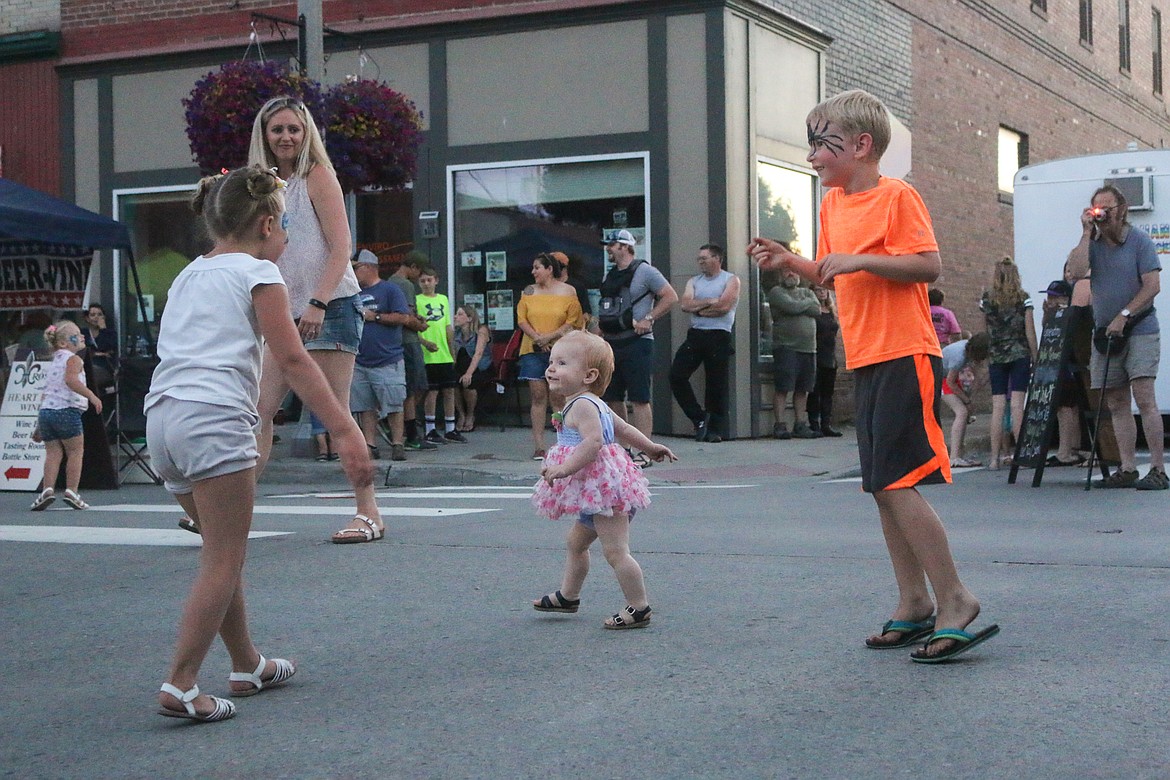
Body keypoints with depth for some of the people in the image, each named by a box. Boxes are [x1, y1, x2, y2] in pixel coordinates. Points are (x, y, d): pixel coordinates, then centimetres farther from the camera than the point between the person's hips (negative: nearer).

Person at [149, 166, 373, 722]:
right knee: (224, 561, -3)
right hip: (216, 416, -8)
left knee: (222, 552, 19)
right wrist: (345, 431, -12)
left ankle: (247, 666, 28)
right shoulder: (258, 273, 2)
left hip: (162, 415, 8)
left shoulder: (189, 275, 25)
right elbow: (292, 361, -8)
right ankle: (180, 687, -9)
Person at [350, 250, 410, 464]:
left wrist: (374, 317, -9)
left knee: (393, 406, -3)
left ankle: (397, 444, 1)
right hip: (360, 362, 6)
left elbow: (403, 317, -9)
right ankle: (370, 445, 7)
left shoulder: (389, 289, -1)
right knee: (365, 407, 4)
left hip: (387, 361, -6)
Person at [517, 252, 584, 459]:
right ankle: (538, 446, -2)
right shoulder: (529, 292, 12)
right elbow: (521, 319, 6)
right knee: (537, 396, -2)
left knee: (558, 397, -3)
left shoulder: (568, 292, 3)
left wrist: (550, 337, -12)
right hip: (532, 350, 2)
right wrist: (536, 337, -9)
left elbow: (573, 321, -3)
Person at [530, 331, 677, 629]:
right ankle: (568, 596, 37)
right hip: (597, 491, 12)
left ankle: (639, 608, -5)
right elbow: (623, 429, 24)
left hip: (603, 487, -12)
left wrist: (565, 469, -31)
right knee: (575, 542, 23)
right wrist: (649, 447, 34)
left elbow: (593, 441, -30)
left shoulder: (581, 405, -17)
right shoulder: (593, 404, 15)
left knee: (615, 551, -9)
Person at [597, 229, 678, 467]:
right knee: (611, 398, 9)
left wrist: (648, 319, -14)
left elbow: (671, 297, -8)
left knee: (639, 400, -9)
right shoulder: (610, 276, 18)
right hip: (611, 344, 8)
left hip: (636, 343, -8)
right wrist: (599, 329, 14)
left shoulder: (644, 271, -5)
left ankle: (645, 452, -8)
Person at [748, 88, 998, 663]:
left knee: (895, 482, -14)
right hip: (866, 359, 9)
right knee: (883, 486, 10)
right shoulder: (832, 203, 15)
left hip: (906, 356, -9)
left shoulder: (897, 196, -9)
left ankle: (954, 600, -4)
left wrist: (859, 260, -21)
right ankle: (914, 604, 19)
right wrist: (788, 261, 8)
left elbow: (929, 266, -16)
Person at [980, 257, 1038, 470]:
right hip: (1020, 355, -1)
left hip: (995, 357, 2)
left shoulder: (986, 299, 3)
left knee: (998, 406, 0)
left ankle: (995, 457, -3)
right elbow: (1030, 332, -2)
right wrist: (1035, 359, 4)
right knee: (1017, 404, -5)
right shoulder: (1023, 299, -2)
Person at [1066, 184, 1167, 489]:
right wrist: (1087, 233, -8)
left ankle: (1158, 470, -13)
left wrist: (1124, 315, -16)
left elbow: (1152, 286, -9)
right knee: (1116, 404, 4)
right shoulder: (1092, 243, 8)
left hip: (1139, 330, -5)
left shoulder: (1138, 241, -3)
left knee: (1143, 397, -14)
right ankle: (1127, 470, 8)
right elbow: (1076, 272, -10)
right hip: (1105, 333, 5)